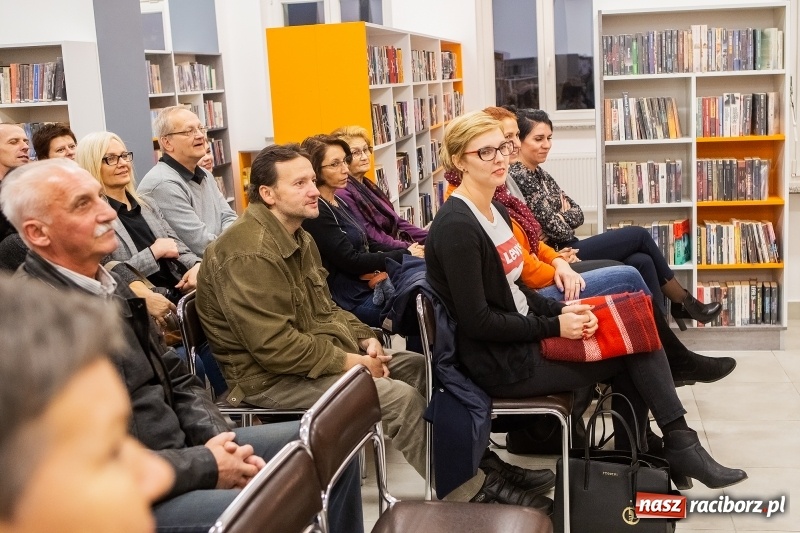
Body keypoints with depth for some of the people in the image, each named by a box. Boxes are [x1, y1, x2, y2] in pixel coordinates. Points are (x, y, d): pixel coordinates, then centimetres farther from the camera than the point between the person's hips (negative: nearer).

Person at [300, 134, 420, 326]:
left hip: (368, 286, 9)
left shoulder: (339, 202, 12)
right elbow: (351, 261, -20)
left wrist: (407, 250, -4)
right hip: (351, 299, -9)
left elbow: (368, 245, 13)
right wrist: (404, 256, -15)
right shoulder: (316, 213, -17)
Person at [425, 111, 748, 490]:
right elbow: (476, 321, -21)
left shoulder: (496, 211, 9)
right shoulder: (457, 227, -20)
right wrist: (554, 326, -16)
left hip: (519, 334, 9)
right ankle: (679, 447, 14)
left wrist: (561, 310, -3)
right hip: (499, 363, -9)